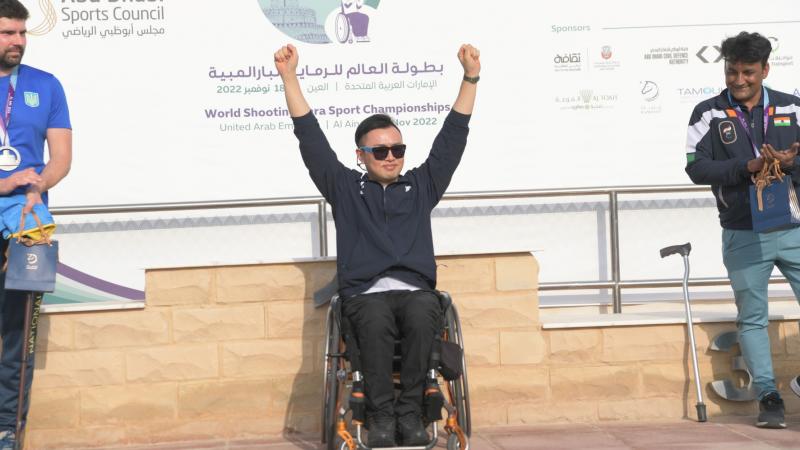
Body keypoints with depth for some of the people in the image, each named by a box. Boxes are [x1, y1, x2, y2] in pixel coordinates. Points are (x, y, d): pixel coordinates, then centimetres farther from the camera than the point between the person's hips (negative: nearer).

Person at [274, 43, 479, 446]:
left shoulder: (421, 186, 23)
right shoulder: (345, 187, 19)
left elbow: (452, 136, 20)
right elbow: (310, 136, 16)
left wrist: (470, 77, 14)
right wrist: (289, 77, 12)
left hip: (416, 291, 1)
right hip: (365, 294, -1)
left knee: (422, 316, -35)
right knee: (376, 321, -36)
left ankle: (410, 413, -31)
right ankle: (381, 416, -32)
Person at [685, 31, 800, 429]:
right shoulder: (709, 114, 1)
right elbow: (696, 167, -7)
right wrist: (748, 166, -18)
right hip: (743, 235, -1)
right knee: (752, 317, 4)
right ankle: (768, 397, 12)